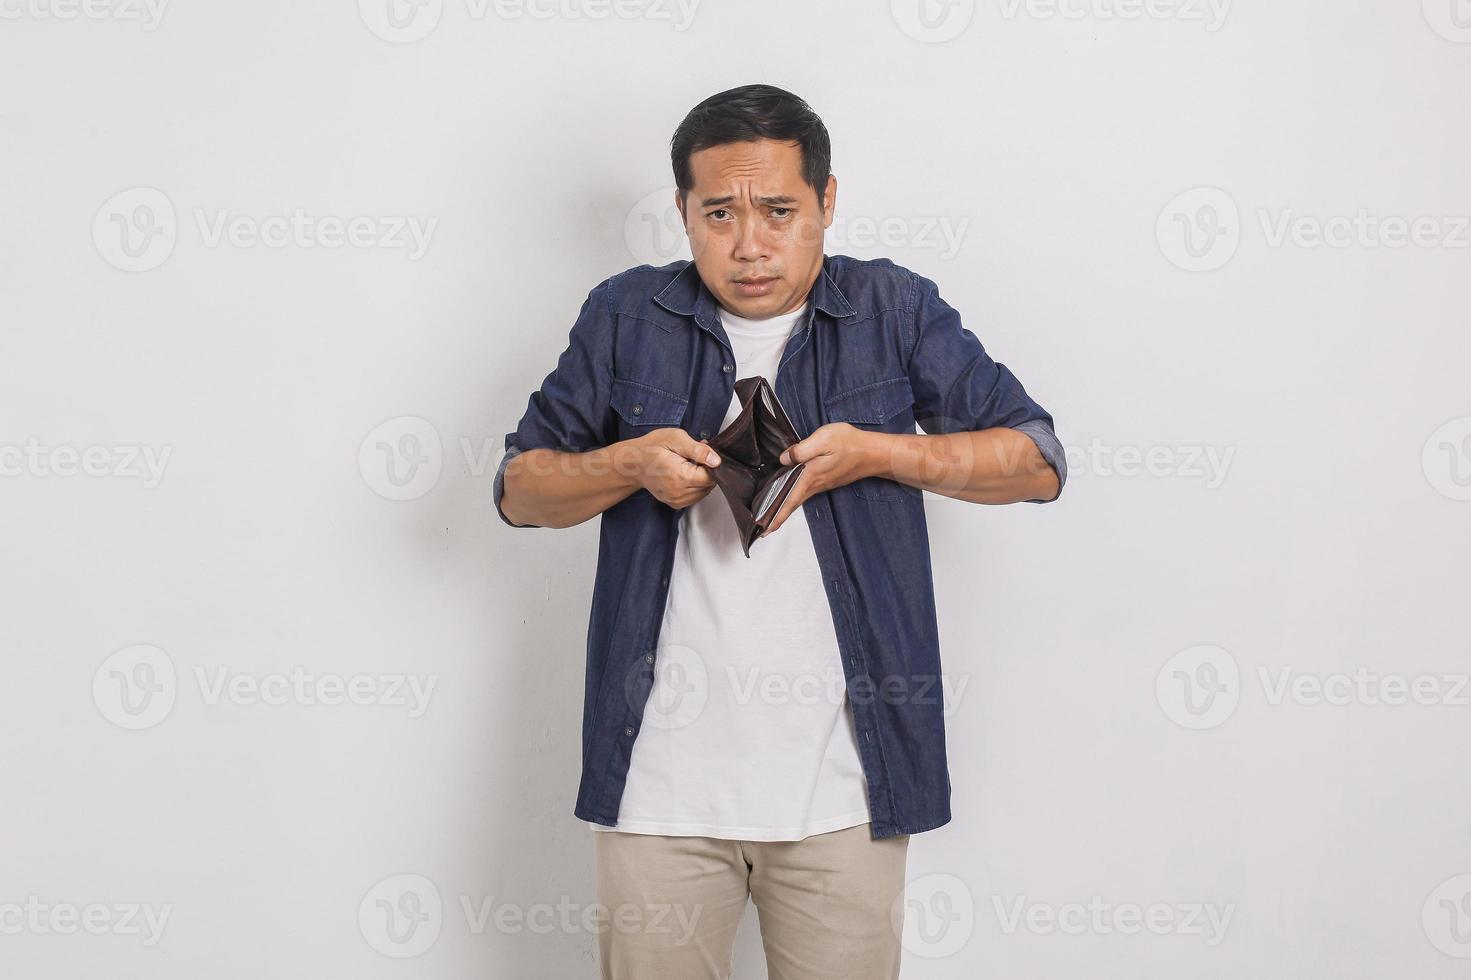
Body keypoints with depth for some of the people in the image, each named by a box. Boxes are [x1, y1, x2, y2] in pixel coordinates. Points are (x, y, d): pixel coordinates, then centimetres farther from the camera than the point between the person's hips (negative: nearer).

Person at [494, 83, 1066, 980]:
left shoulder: (895, 310, 3)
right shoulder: (627, 317, 6)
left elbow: (1038, 461, 2)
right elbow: (519, 488, 10)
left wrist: (875, 453, -12)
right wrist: (631, 463, -11)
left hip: (843, 784, 0)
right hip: (660, 780, 1)